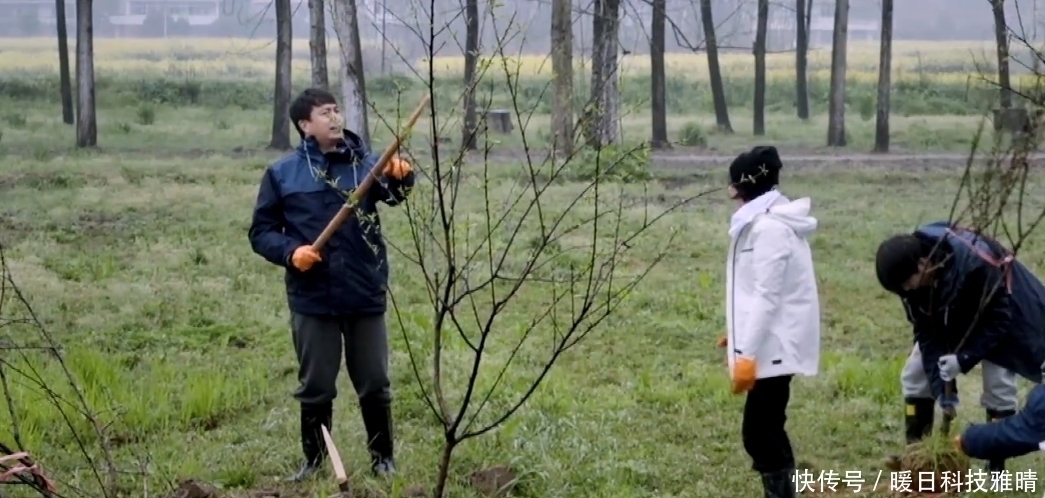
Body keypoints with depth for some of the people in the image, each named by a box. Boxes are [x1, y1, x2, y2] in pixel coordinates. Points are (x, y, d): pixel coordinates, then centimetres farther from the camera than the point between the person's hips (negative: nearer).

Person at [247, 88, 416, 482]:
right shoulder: (282, 173, 0)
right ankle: (314, 460, 26)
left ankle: (383, 458, 25)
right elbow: (261, 231, 4)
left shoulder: (365, 163, 0)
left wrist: (400, 177, -43)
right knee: (315, 388, 11)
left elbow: (391, 192, -20)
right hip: (313, 300, 0)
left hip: (365, 297, 1)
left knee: (374, 385, 10)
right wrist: (290, 252, -15)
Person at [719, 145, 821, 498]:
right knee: (767, 430, 15)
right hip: (771, 342, 10)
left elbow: (767, 296, -22)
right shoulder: (771, 221, 13)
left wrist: (747, 353, -22)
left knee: (759, 433, -8)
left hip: (772, 345, -10)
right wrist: (741, 337, 23)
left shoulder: (768, 228, -18)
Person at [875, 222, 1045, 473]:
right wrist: (942, 386, -22)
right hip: (952, 318, 5)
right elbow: (926, 330, -17)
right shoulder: (913, 277, -24)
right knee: (915, 375, -2)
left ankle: (997, 466, -3)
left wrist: (965, 359, -37)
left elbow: (998, 319, -30)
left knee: (998, 385, -15)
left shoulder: (976, 264, -42)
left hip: (1000, 314, -5)